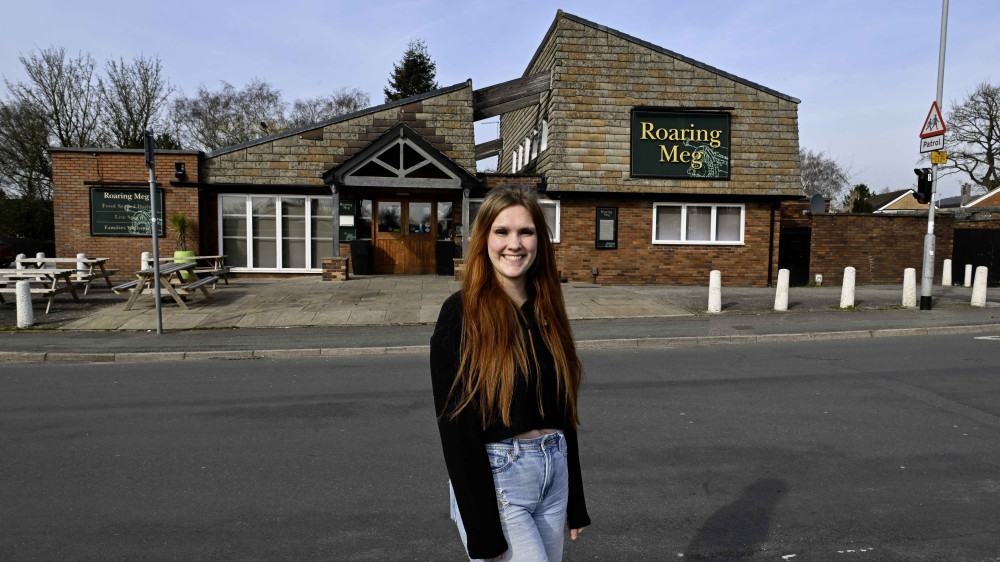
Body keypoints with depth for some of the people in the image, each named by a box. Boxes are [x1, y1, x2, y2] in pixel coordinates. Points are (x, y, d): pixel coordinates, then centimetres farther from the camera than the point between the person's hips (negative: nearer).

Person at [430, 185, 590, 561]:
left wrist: (575, 502, 13)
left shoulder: (546, 311, 5)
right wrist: (482, 531, -14)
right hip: (494, 478, -6)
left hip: (554, 474, 6)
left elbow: (563, 410, 10)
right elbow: (456, 427, -14)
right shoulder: (462, 314, -12)